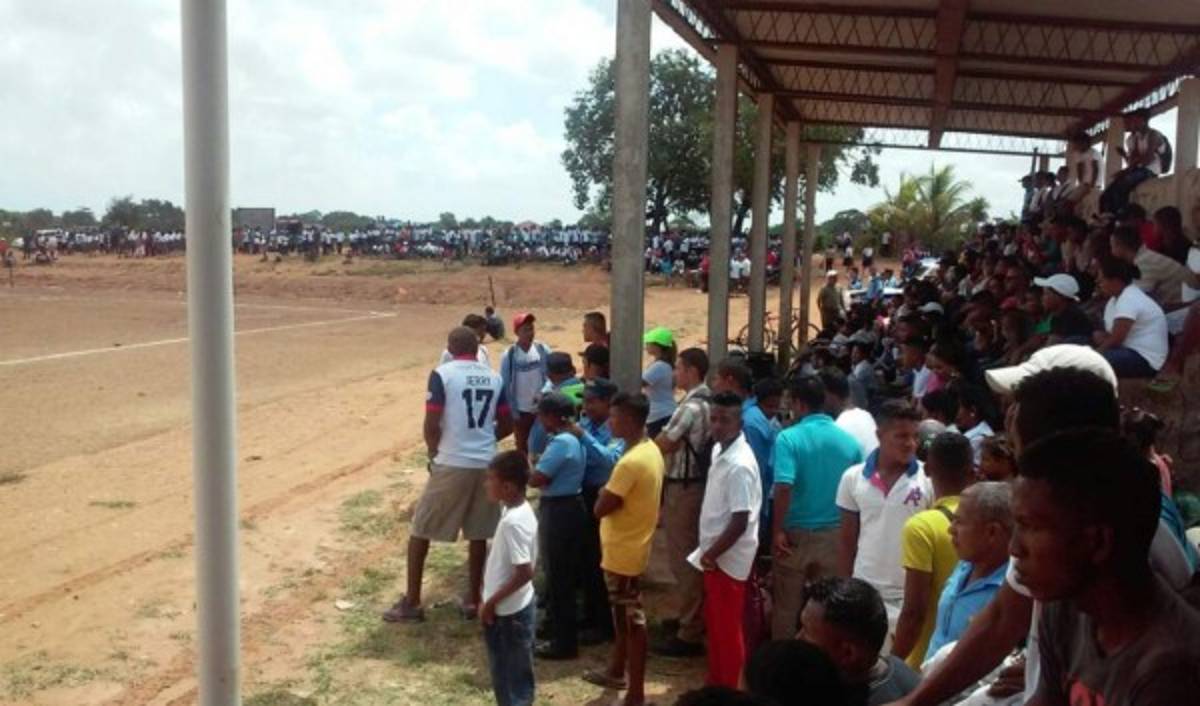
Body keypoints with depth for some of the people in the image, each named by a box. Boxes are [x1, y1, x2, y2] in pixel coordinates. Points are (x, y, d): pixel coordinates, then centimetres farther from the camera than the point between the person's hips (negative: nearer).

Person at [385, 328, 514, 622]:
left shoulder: (442, 374, -9)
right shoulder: (494, 377, 6)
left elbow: (431, 424, -12)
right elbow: (506, 425, 10)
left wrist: (434, 453, 5)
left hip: (451, 464, -4)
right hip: (486, 464, 4)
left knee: (420, 530, 9)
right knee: (478, 533, 16)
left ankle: (411, 603, 14)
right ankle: (473, 599, 22)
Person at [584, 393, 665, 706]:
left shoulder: (630, 462, -27)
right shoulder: (651, 450, 3)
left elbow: (601, 508, -22)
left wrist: (604, 493, -5)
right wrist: (612, 494, 2)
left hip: (623, 552, -10)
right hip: (632, 546, 10)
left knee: (632, 622, 1)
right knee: (623, 616, 24)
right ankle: (616, 672, 41)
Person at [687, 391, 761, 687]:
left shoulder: (739, 465, -24)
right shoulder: (719, 450, 5)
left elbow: (740, 522, -25)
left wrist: (711, 554, -17)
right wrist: (708, 551, 15)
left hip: (728, 558, -9)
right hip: (715, 554, 9)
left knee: (727, 629, 4)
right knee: (714, 623, 20)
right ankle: (715, 683, 35)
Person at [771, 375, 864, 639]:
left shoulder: (789, 438, -13)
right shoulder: (849, 441, -1)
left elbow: (783, 488, -24)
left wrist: (777, 530, -15)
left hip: (796, 533, -3)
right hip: (835, 534, 3)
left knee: (786, 605, 12)